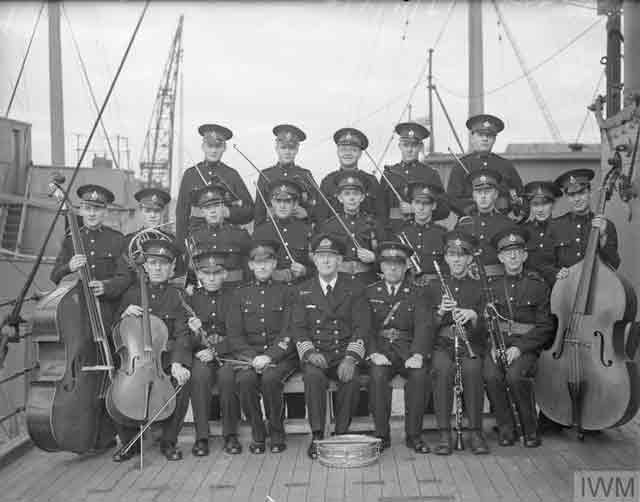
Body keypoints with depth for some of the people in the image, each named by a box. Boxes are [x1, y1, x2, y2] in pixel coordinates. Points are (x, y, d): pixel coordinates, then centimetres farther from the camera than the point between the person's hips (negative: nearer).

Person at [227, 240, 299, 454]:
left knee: (270, 378, -32)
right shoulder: (240, 294, 13)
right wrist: (252, 357, -11)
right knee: (245, 379, -30)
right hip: (249, 354, 2)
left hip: (281, 355, -2)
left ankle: (277, 433, -9)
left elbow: (289, 334, -2)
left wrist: (270, 356, -18)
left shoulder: (286, 292, 7)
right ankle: (257, 434, -8)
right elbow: (234, 334, 5)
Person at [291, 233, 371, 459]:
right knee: (313, 377, -31)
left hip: (345, 353, 0)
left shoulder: (354, 289, 7)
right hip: (315, 354, 0)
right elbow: (298, 327, 3)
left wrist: (351, 358, -16)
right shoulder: (303, 290, 10)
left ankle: (341, 435, -14)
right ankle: (317, 436, -21)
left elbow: (361, 327, -1)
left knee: (352, 379, -30)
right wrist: (310, 353, -16)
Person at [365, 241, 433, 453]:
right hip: (379, 347, 0)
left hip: (408, 347, 0)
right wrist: (373, 353, -18)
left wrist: (418, 354, -21)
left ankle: (413, 434, -14)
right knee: (377, 375, -31)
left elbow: (424, 326, -2)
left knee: (420, 374, -29)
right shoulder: (370, 292, 12)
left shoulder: (416, 294, 12)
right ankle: (382, 434, -16)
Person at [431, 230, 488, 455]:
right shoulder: (435, 287, 16)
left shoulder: (479, 287, 12)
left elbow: (483, 331, 4)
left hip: (471, 343, 0)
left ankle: (476, 432, -25)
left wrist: (473, 316, -17)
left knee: (472, 369, -34)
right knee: (442, 369, -33)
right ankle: (444, 434, -28)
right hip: (443, 343, 1)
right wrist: (441, 312, -12)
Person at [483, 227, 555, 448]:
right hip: (498, 343, 2)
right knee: (491, 376, -28)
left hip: (527, 344, -2)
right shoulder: (493, 287, 13)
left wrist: (519, 347, -14)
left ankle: (530, 430, -8)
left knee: (516, 376, -31)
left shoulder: (538, 285, 3)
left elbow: (545, 327, -1)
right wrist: (493, 345, -9)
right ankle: (505, 428, -7)